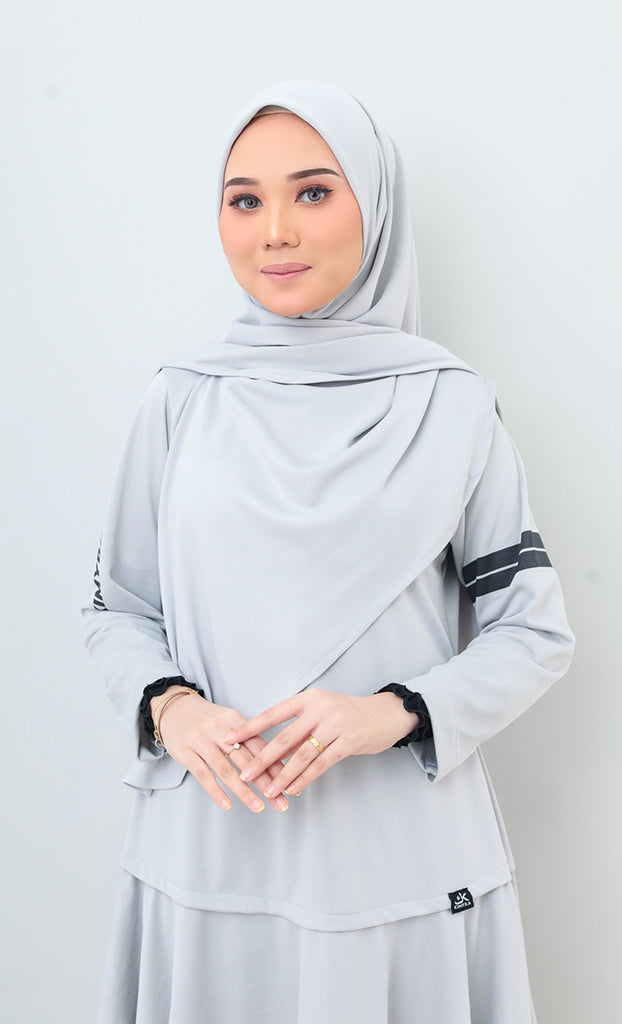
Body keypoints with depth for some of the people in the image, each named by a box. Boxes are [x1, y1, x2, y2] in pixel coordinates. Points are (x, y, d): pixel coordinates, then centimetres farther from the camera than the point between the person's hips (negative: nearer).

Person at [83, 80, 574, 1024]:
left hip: (400, 859, -1)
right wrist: (169, 706, -12)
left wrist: (394, 713, -15)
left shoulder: (451, 404, -3)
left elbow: (534, 633, 0)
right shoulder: (182, 400, 2)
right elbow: (118, 609, 8)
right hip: (211, 848, 1)